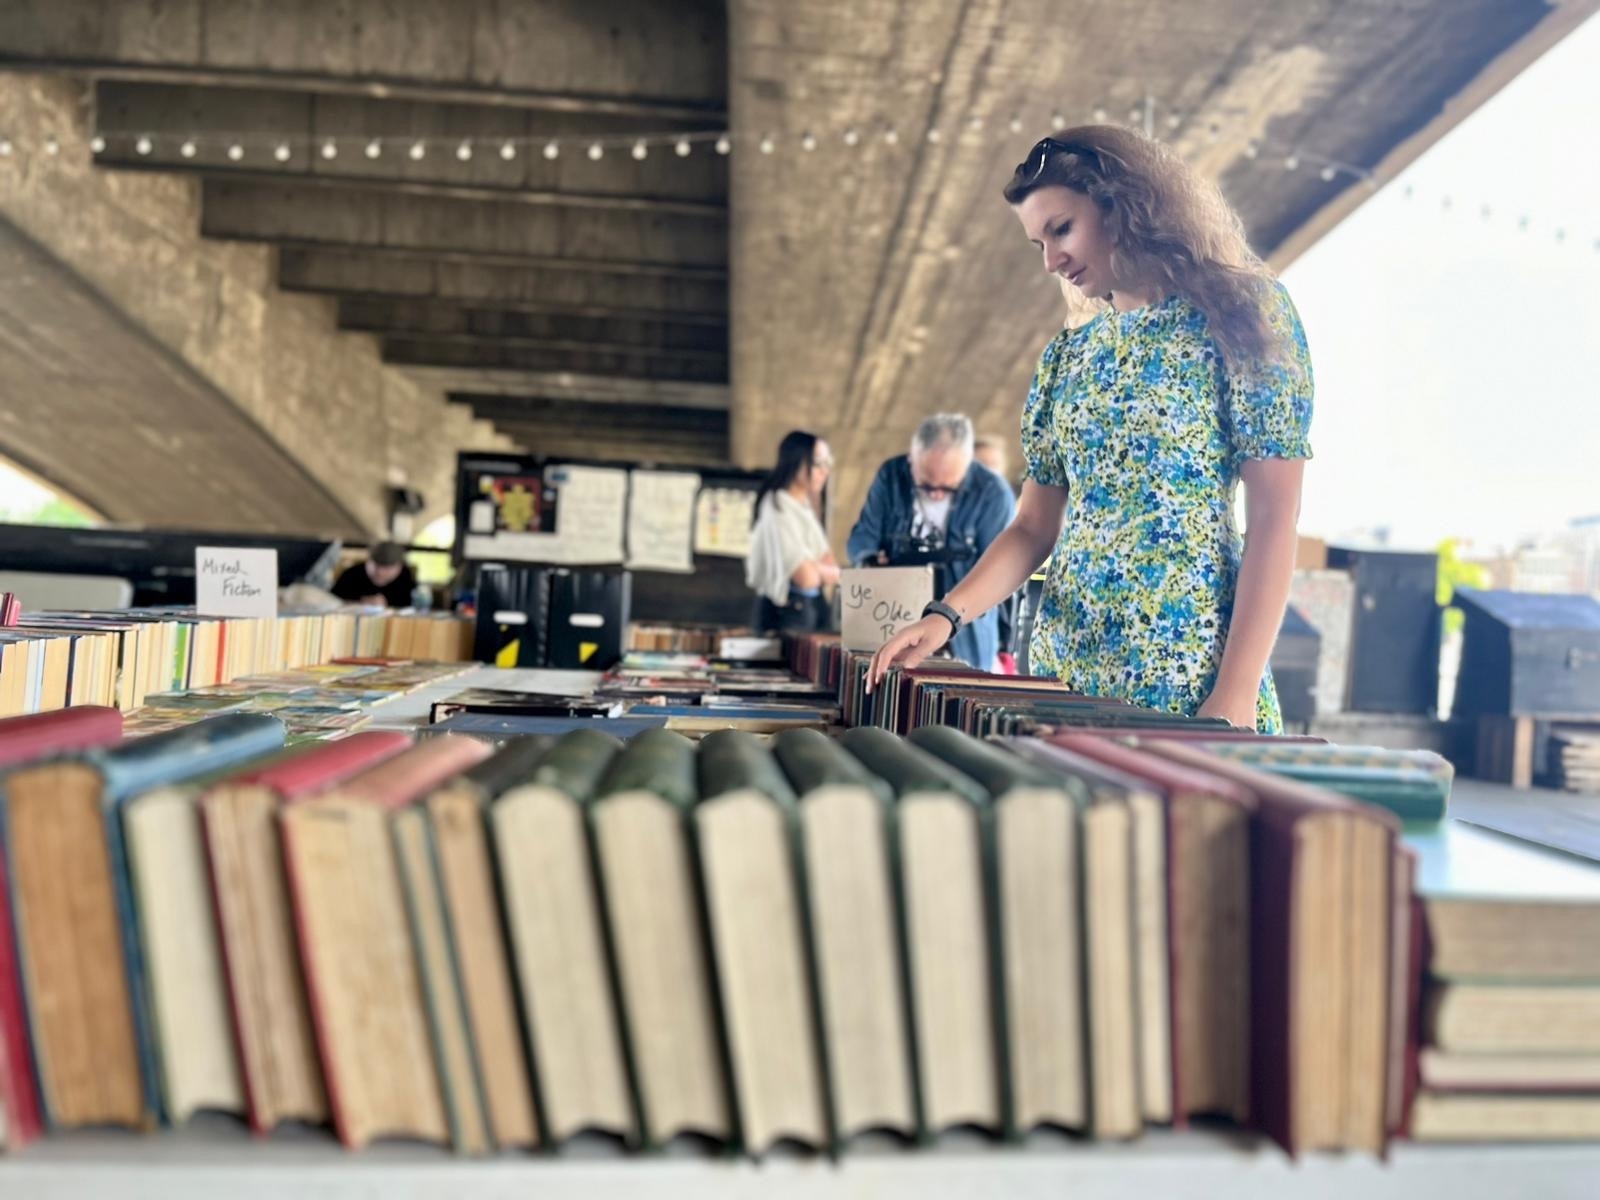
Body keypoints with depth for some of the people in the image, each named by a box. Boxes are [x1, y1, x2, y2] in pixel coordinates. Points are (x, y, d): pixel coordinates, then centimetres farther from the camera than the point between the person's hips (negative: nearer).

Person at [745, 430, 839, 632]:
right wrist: (826, 571, 1)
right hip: (787, 609, -8)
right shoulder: (779, 508, -15)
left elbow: (830, 567, 9)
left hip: (813, 604, 8)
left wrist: (818, 569, -11)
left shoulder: (806, 505, 11)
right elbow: (807, 578, -18)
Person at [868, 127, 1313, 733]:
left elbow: (1274, 520, -10)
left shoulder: (1240, 314, -4)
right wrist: (948, 614, -6)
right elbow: (1034, 527, 10)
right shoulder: (1068, 354, 12)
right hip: (1066, 672, 5)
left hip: (1189, 681, -5)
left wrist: (1237, 696, -16)